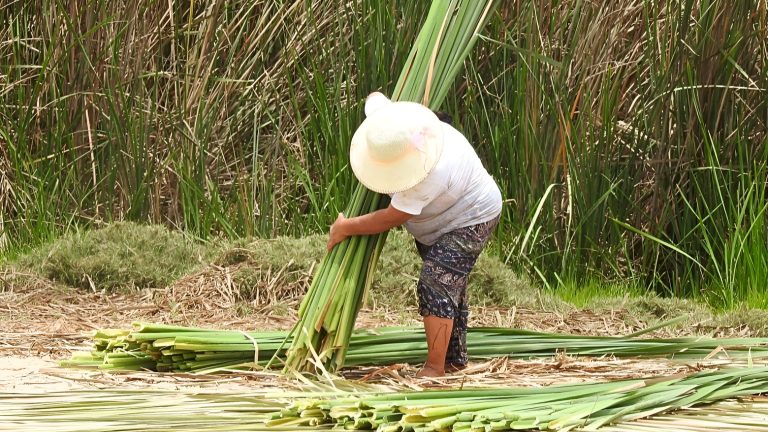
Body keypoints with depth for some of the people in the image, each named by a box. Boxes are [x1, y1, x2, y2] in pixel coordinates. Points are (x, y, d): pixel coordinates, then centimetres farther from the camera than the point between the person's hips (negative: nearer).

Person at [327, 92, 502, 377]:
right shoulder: (384, 118, -22)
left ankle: (434, 368, -20)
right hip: (437, 222, 9)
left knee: (436, 284, -20)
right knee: (449, 286, 17)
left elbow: (392, 218, -32)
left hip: (469, 219, -9)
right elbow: (375, 98, 3)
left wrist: (346, 228, -21)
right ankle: (455, 359, 29)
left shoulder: (431, 172, -43)